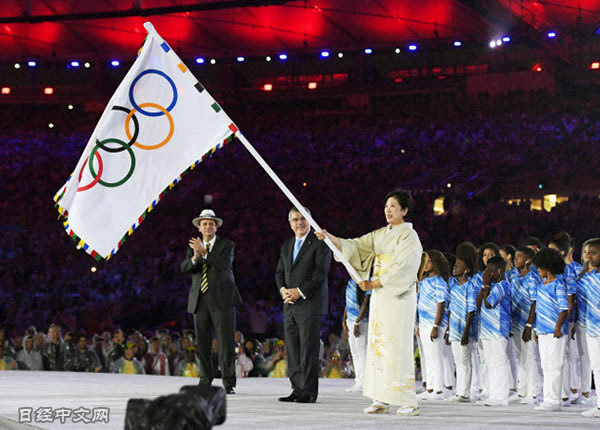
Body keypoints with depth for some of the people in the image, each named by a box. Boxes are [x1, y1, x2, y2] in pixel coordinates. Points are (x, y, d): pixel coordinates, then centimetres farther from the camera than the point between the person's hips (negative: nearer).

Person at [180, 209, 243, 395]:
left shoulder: (227, 245, 4)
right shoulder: (193, 246, 15)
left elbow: (224, 264, -14)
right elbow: (184, 268, 1)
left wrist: (204, 252, -18)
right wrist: (194, 257, -18)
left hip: (222, 300, -4)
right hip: (200, 301, 4)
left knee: (226, 342, -8)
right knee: (202, 343, 3)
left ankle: (229, 383, -6)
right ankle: (205, 382, 9)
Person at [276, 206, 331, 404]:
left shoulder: (320, 243, -3)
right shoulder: (287, 245, 19)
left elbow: (321, 272, -11)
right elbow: (279, 272, 19)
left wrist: (300, 291, -15)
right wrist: (283, 289, -2)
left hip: (310, 304, -7)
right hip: (290, 305, 7)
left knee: (309, 349, -8)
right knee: (292, 350, 5)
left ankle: (309, 391, -5)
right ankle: (298, 389, 10)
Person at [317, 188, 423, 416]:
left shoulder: (409, 236, -6)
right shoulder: (380, 234, 15)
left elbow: (401, 269, -15)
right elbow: (354, 246, 10)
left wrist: (372, 284, -13)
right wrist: (329, 237, -4)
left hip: (399, 296, -7)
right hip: (379, 295, 7)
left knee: (398, 347, -10)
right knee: (377, 344, 4)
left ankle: (409, 402, -7)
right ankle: (381, 400, 6)